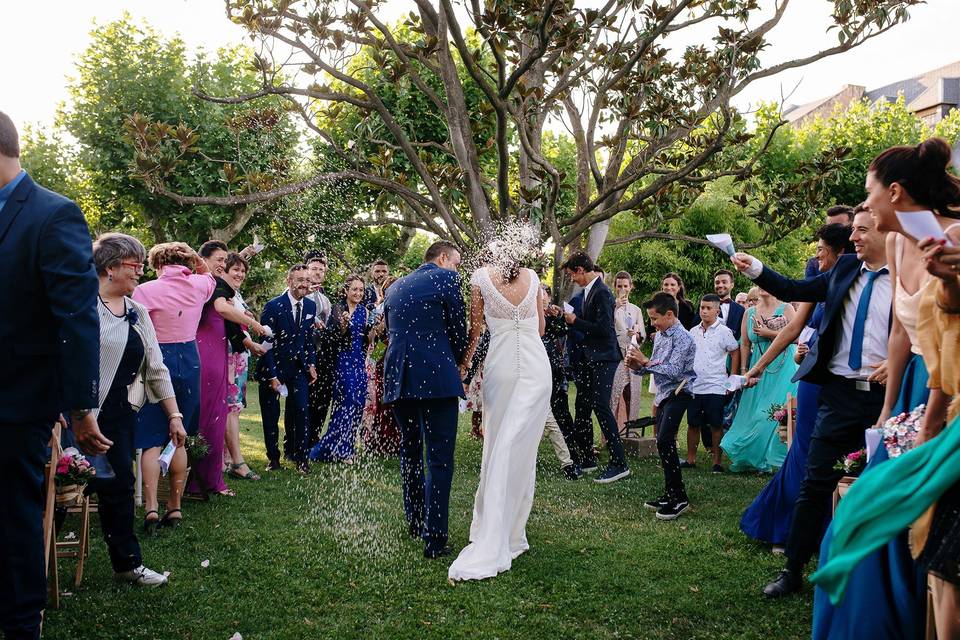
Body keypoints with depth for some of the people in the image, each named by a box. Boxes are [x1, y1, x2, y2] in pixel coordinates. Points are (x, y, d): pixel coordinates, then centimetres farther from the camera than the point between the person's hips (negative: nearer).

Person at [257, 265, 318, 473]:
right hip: (272, 366, -4)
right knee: (271, 415, 4)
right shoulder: (273, 306, -15)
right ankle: (273, 458, 19)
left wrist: (311, 364, 5)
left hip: (298, 366, 4)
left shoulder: (310, 306, 1)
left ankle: (299, 456, 7)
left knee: (300, 410, -5)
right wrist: (272, 375, -16)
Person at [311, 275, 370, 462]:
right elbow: (334, 338, -8)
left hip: (360, 361, 5)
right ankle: (341, 449, -2)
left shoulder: (364, 310, 11)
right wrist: (344, 325, -26)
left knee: (357, 405, 5)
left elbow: (367, 339, 8)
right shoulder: (338, 309, -3)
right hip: (343, 360, -5)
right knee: (348, 402, -11)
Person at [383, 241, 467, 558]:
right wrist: (458, 363, 17)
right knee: (439, 459, -3)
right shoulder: (446, 279, 0)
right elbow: (458, 330, -1)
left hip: (399, 377, 6)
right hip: (437, 377, -6)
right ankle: (435, 538, -4)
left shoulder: (395, 287, 19)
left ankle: (414, 521, 32)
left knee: (409, 452, 21)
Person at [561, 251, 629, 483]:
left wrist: (575, 321, -15)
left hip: (603, 357, -10)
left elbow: (603, 328, -23)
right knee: (582, 406, 14)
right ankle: (586, 458, 25)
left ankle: (619, 463, -5)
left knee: (601, 406, -11)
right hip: (589, 358, 10)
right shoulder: (588, 291, 12)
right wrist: (568, 316, 8)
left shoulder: (601, 293, -17)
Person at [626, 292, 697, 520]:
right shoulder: (660, 335, 11)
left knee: (664, 441, -19)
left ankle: (679, 497, -13)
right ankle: (670, 494, 22)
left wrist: (646, 361, -20)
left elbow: (673, 371, -23)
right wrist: (637, 366, -3)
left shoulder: (682, 338, -14)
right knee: (663, 443, 12)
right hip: (663, 394, 9)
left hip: (677, 393, -9)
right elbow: (653, 367, 16)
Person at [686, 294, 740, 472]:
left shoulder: (724, 331, -3)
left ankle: (717, 461, 10)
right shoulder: (693, 332, 9)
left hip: (715, 387, -4)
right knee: (692, 424, 9)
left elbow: (735, 353, 3)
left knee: (716, 425, 1)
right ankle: (691, 459, 17)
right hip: (694, 386, 4)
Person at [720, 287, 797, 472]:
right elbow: (745, 344, 9)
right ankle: (754, 458, 10)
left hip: (784, 368, -3)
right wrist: (744, 370, 3)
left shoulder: (786, 309, 0)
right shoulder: (749, 313, 10)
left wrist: (768, 333, -14)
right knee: (753, 413, 1)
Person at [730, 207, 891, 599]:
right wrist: (754, 269, 2)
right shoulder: (845, 269, 9)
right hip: (839, 393, 3)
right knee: (815, 484, 4)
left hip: (885, 396, -3)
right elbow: (795, 291, 11)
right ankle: (793, 571, 14)